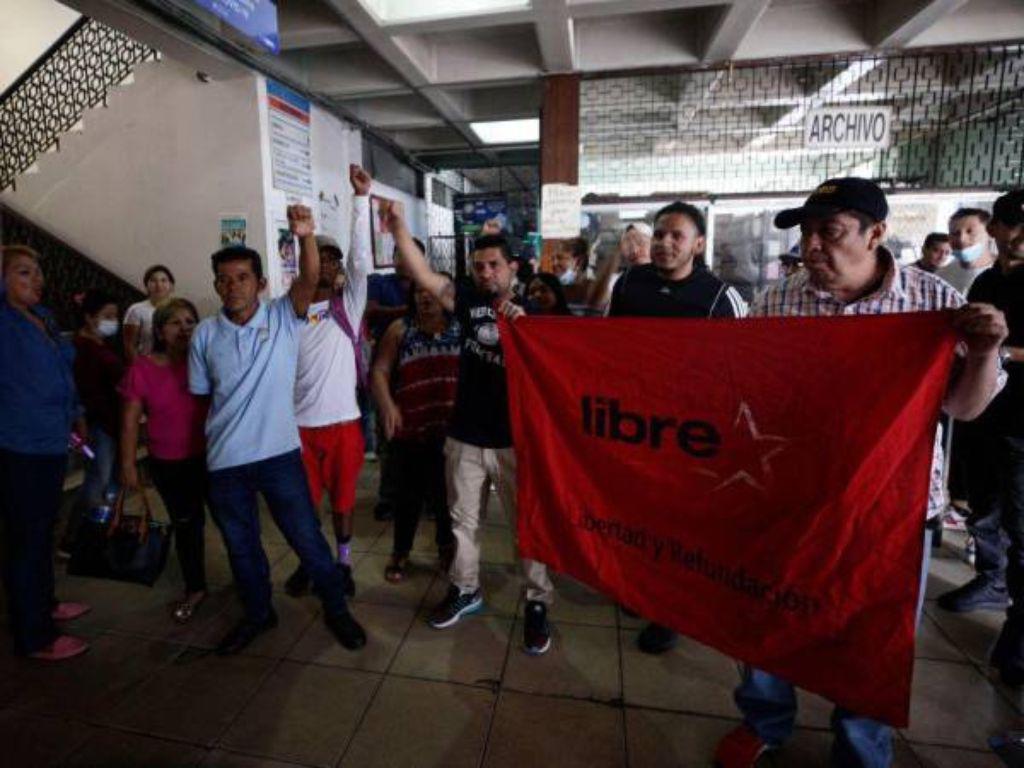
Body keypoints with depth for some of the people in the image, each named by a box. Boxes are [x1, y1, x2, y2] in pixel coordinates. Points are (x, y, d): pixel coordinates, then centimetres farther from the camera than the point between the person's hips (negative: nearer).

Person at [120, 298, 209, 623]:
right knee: (185, 526, 15)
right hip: (169, 466, 1)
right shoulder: (143, 368, -7)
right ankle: (195, 589, 34)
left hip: (211, 458, 0)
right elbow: (130, 421, -1)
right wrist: (128, 464, -1)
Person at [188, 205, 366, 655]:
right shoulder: (205, 335, 2)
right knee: (241, 546, 18)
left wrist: (306, 237, -40)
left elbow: (309, 280, -23)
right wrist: (212, 441, 7)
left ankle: (336, 609, 27)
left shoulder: (283, 318, -5)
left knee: (307, 537, 6)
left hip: (279, 453, -3)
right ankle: (258, 614, 41)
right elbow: (200, 396, 9)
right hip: (224, 462, 3)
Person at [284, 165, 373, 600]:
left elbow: (363, 259, -15)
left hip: (342, 421, -1)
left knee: (342, 497, 13)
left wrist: (361, 197, -21)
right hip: (299, 422, 1)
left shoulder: (349, 304, -1)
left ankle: (343, 563, 32)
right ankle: (307, 563, 35)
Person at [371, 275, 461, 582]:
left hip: (453, 427, 1)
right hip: (411, 428, -1)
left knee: (448, 492, 13)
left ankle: (447, 547, 36)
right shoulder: (399, 330, 5)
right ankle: (400, 552, 30)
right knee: (411, 493, 9)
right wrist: (387, 404, -19)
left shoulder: (463, 328, 6)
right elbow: (380, 370, -2)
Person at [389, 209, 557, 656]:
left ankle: (538, 603, 26)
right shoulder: (468, 300, 1)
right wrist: (397, 226, -18)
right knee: (463, 520, 17)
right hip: (465, 438, 3)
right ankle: (465, 589, 38)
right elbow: (423, 275, -7)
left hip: (514, 440, -2)